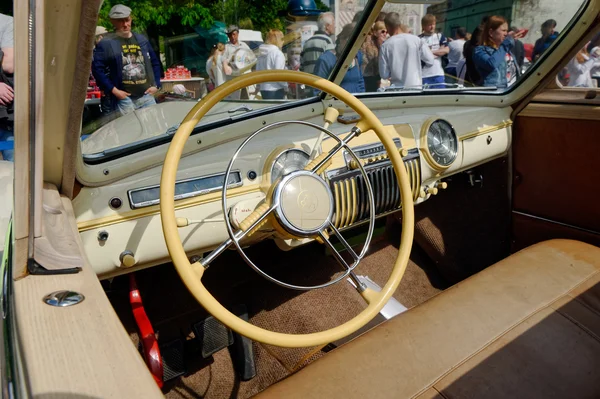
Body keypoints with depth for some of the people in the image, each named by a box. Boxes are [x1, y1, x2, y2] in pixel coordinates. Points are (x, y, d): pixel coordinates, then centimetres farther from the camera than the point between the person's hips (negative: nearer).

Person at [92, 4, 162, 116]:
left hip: (147, 96, 4)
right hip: (124, 99, -4)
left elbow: (155, 63, 20)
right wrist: (113, 90, -12)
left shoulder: (142, 40, 15)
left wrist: (156, 84, 8)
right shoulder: (105, 44, -1)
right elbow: (97, 68, -6)